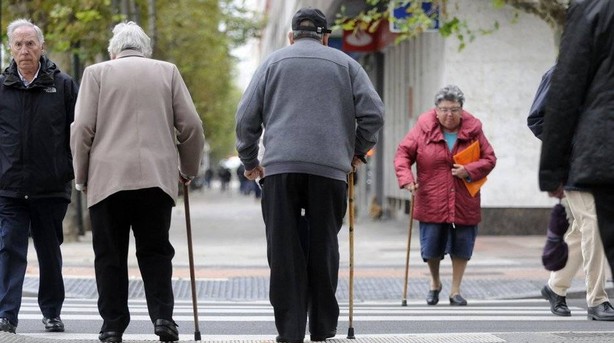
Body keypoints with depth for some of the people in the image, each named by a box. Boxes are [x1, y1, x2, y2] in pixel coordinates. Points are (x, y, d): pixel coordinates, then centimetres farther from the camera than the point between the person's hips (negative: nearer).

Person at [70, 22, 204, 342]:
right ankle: (162, 315, -4)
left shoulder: (97, 73, 5)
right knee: (155, 252, 9)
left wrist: (81, 177, 9)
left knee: (110, 256, 5)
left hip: (108, 179, -1)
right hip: (157, 177, 1)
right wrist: (188, 169, 20)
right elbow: (191, 126, 7)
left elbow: (82, 129, -1)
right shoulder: (167, 71, 10)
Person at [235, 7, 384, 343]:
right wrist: (358, 151, 19)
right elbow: (373, 113, 6)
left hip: (279, 167, 0)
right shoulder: (345, 64, 14)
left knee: (284, 250, 2)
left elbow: (246, 116, 8)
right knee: (323, 248, 8)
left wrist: (249, 161, 18)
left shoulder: (273, 61, 14)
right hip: (330, 168, 0)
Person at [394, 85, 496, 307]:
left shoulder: (473, 130, 0)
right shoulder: (423, 128, -3)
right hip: (431, 203, -1)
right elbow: (403, 153, -3)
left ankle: (455, 291, 19)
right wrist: (406, 178, -20)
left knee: (461, 247, 5)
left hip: (463, 203, 1)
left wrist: (469, 170, -15)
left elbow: (489, 159, 3)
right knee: (431, 248, 5)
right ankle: (435, 284, 31)